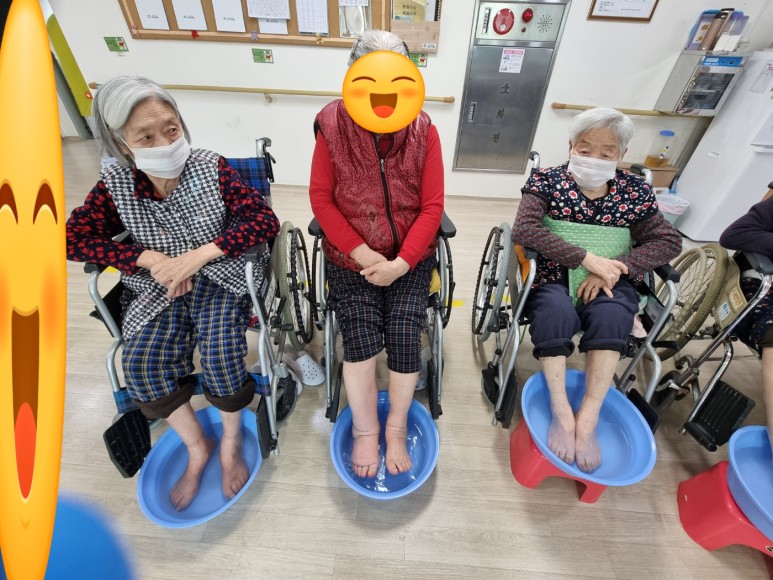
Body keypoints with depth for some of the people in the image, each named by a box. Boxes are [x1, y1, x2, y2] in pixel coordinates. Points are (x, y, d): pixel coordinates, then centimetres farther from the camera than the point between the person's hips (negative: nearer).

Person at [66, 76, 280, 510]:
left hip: (219, 277, -2)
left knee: (220, 352, -25)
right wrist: (149, 258, -17)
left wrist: (199, 255, -26)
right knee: (141, 361, -17)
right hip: (159, 287, 3)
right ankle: (197, 446, 9)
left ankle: (232, 442, 6)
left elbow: (265, 220, -18)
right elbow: (75, 237, -1)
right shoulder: (114, 184, -3)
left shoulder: (212, 168, -11)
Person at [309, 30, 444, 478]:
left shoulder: (423, 130, -2)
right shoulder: (333, 126, -3)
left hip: (411, 257, 1)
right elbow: (321, 198, -4)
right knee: (361, 333, -16)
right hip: (350, 255, 0)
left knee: (404, 333, -16)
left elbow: (432, 206, -5)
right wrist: (361, 253, -14)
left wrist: (399, 263, -16)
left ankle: (396, 427, 11)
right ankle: (366, 430, 9)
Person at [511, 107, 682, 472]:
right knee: (556, 310, -33)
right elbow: (523, 229, -17)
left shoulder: (635, 191, 6)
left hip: (606, 281, 2)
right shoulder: (547, 180, -2)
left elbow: (669, 241, 3)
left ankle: (588, 418, -22)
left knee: (612, 314, -30)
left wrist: (614, 267, -16)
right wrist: (587, 258, -22)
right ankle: (562, 412, -23)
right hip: (551, 276, -2)